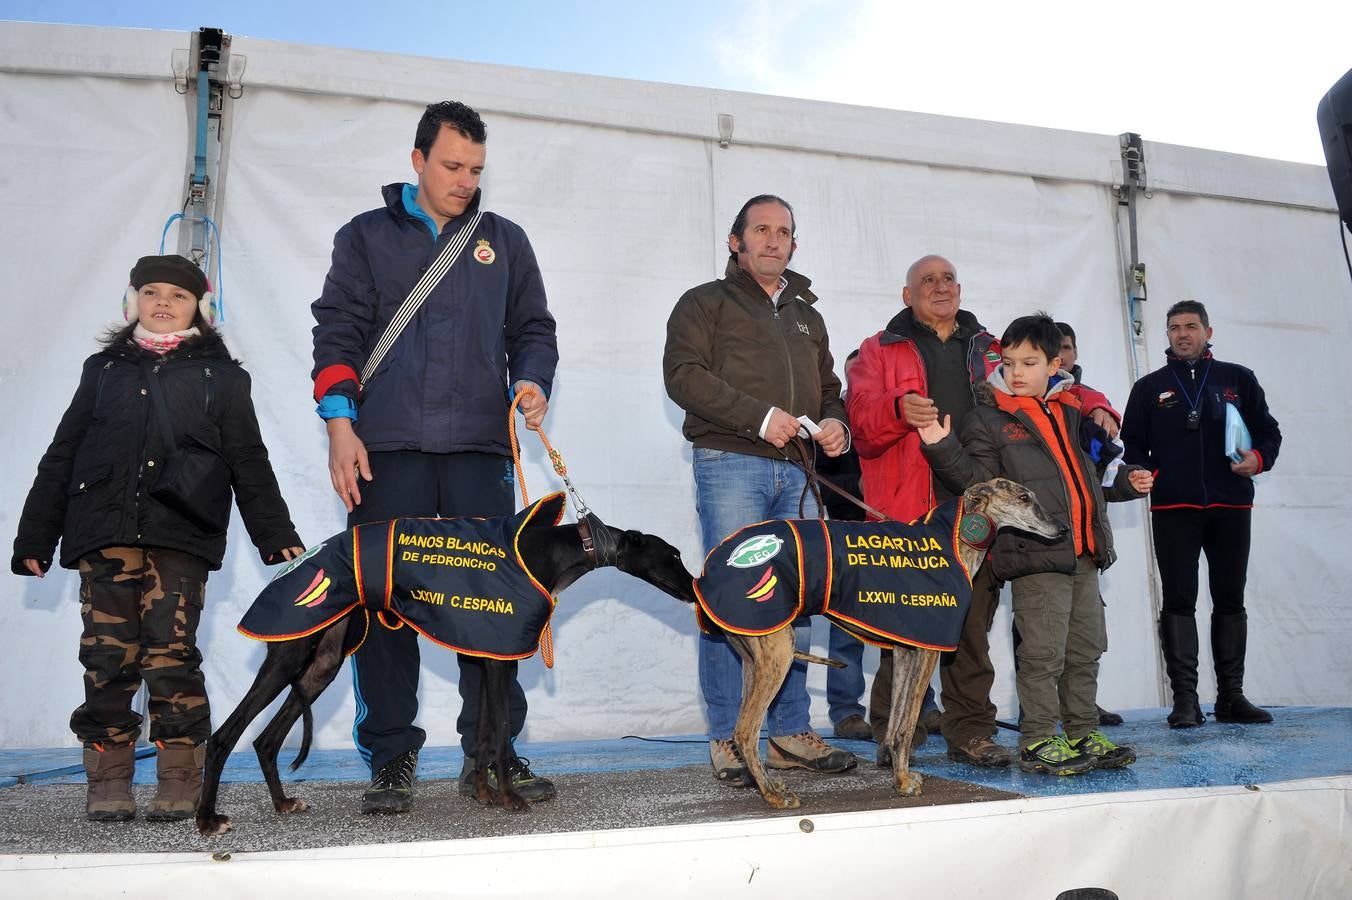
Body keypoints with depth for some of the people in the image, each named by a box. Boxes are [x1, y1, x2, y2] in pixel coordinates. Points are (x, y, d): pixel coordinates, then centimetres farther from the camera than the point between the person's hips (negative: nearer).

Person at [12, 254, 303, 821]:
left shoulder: (220, 375, 14)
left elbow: (249, 462, 10)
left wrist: (275, 533, 2)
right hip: (103, 535, 3)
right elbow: (61, 457, 19)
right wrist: (36, 536, 13)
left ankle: (180, 783, 3)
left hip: (181, 537, -2)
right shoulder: (104, 369, 20)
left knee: (172, 657, -7)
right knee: (107, 659, 0)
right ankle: (107, 784, 11)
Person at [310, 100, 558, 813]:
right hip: (388, 446, -1)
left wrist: (532, 380, -2)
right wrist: (340, 425, -5)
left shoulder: (504, 240, 19)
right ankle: (390, 757, 10)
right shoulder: (366, 237, 13)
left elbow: (532, 326, 19)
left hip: (480, 445, 1)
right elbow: (338, 332, 7)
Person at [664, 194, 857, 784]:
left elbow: (829, 387, 31)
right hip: (730, 465, -5)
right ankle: (727, 741, 2)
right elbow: (684, 375, -7)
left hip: (797, 472, 6)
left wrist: (835, 424, 7)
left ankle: (790, 734, 15)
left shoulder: (807, 315, 27)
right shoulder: (705, 303, 8)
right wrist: (760, 416, -15)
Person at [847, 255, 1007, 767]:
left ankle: (970, 732, 11)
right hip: (908, 509, -3)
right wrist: (899, 408, -20)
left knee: (973, 623, 1)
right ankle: (891, 734, 11)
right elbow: (862, 421, 1)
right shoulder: (881, 350, 13)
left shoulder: (990, 351, 23)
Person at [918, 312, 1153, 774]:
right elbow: (976, 479, -11)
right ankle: (1038, 742, 7)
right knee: (1043, 653, -5)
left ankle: (1083, 734, 27)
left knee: (1085, 649, 14)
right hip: (1036, 556, -6)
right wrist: (942, 448, -24)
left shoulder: (1071, 412, 17)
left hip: (1085, 554, 7)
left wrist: (1124, 483, 17)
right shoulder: (988, 419, -1)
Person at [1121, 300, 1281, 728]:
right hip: (1174, 508, -1)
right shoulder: (1150, 387, 12)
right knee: (1179, 600, -3)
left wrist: (1259, 457, -8)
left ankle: (1231, 695, 16)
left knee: (1230, 599, 7)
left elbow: (1268, 431, 13)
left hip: (1231, 505, 1)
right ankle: (1185, 699, -1)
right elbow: (1133, 444, 11)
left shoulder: (1238, 379, 13)